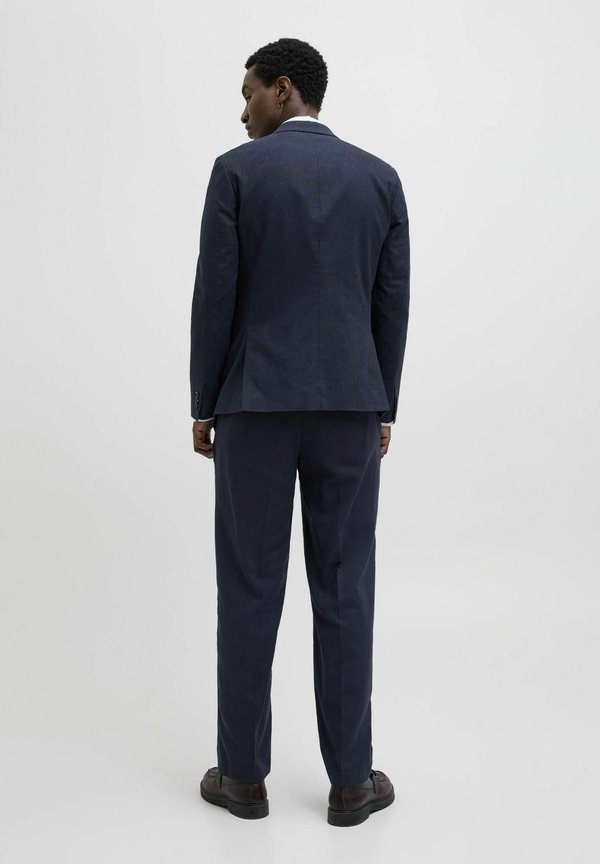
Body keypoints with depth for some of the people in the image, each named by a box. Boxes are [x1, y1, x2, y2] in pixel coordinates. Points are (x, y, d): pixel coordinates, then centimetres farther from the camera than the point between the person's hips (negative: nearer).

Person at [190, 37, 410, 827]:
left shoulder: (237, 170, -2)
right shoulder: (380, 178, 7)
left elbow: (215, 297, -6)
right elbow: (392, 306, 5)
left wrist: (203, 406, 4)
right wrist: (382, 411, 13)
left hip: (255, 405, -2)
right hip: (348, 408, 2)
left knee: (249, 591, 6)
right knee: (344, 592, 6)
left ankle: (244, 774, 15)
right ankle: (350, 780, 13)